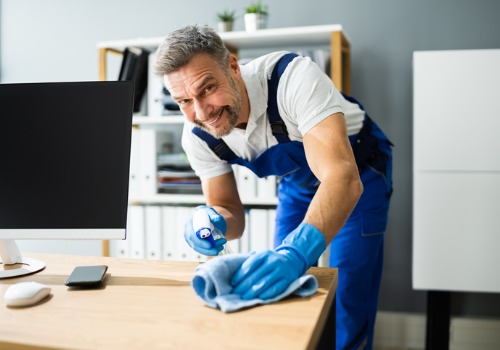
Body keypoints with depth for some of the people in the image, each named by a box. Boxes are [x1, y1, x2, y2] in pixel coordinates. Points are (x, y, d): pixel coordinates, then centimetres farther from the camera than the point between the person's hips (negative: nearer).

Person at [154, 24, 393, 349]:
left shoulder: (293, 77, -37)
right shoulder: (198, 136, -20)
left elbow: (342, 176, -47)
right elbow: (231, 213, -12)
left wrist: (296, 251, -62)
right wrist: (213, 221, -35)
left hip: (357, 170, -4)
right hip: (298, 180, 4)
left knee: (348, 304, -8)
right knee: (282, 289, 6)